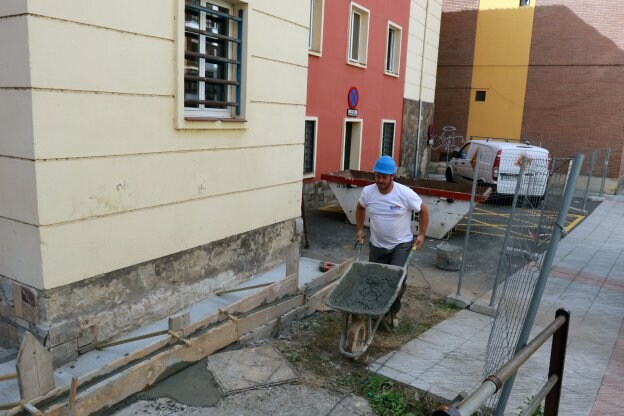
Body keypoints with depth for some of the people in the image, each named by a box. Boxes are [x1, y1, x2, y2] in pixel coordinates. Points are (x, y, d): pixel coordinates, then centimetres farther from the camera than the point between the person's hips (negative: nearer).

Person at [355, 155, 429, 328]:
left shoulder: (405, 193, -21)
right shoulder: (367, 192, -12)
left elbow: (423, 210, -5)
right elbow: (360, 208, 11)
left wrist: (421, 234, -6)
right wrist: (359, 229, 7)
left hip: (401, 245, -3)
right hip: (376, 245, 3)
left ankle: (392, 313, 12)